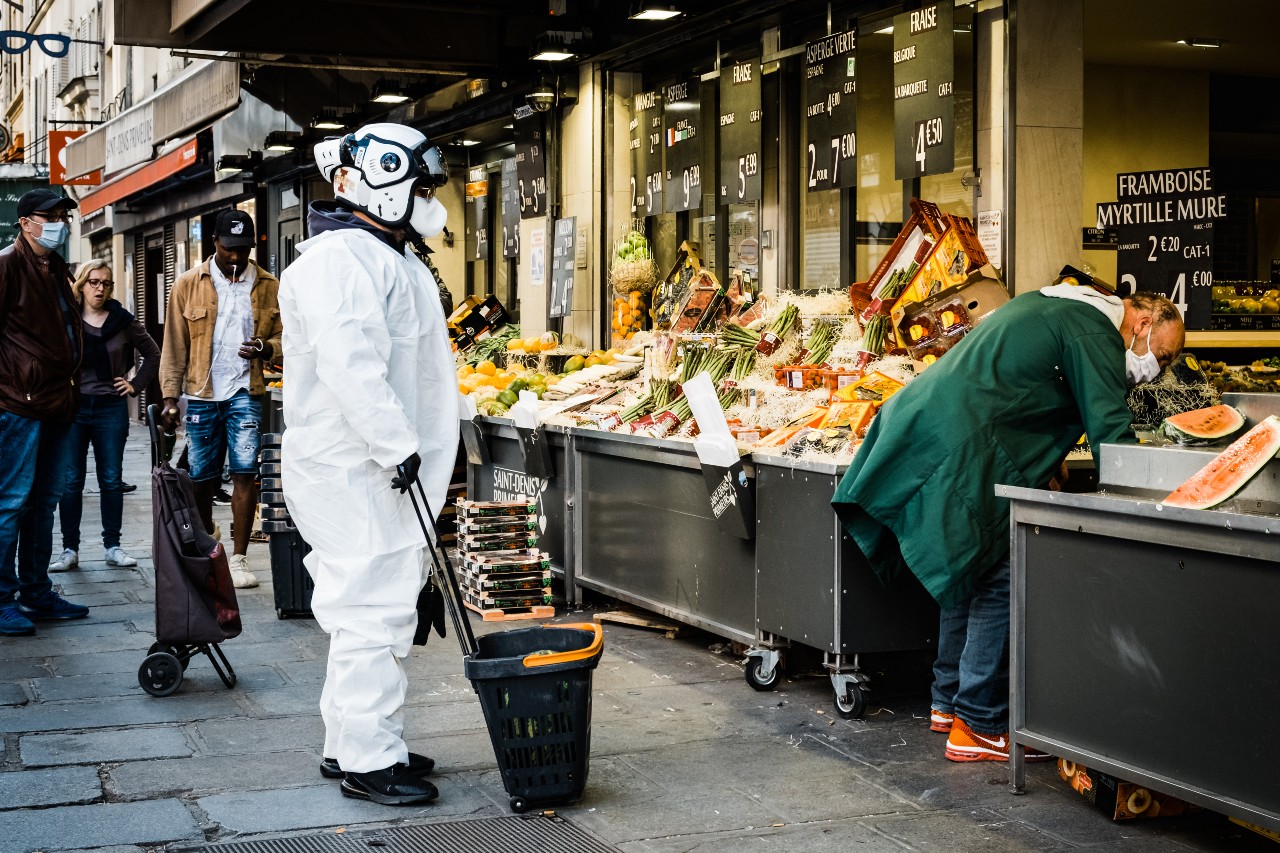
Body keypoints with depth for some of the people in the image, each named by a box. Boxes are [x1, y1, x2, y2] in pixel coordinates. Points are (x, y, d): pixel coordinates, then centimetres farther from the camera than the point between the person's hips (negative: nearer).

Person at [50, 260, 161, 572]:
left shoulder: (123, 321, 3)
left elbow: (153, 354, 13)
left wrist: (136, 384, 6)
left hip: (111, 408, 1)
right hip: (72, 408, -1)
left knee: (111, 480, 6)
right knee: (71, 481, 2)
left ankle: (113, 546, 13)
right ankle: (69, 549, 7)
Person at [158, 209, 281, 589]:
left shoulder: (268, 286, 5)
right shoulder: (188, 285, 4)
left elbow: (284, 336, 10)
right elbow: (175, 346, 5)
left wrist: (266, 348, -13)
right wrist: (170, 397, -1)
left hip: (245, 391, -1)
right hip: (201, 394, 1)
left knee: (245, 471, -10)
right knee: (201, 478, 7)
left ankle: (239, 558, -2)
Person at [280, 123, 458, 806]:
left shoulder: (394, 260, 21)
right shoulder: (339, 260, -14)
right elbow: (349, 366, -26)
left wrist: (418, 451, 21)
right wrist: (397, 447, -25)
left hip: (386, 470, 11)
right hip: (352, 473, -11)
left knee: (375, 608, 14)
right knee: (374, 610, -9)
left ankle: (348, 743, 24)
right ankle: (367, 761, -2)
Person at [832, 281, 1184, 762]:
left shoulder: (1053, 306, 24)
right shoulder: (1093, 332, -7)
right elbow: (1110, 432, -12)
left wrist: (1048, 458, 26)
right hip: (964, 449, -11)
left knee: (971, 574, 19)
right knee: (999, 582, -7)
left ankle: (949, 701, 28)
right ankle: (979, 726, -3)